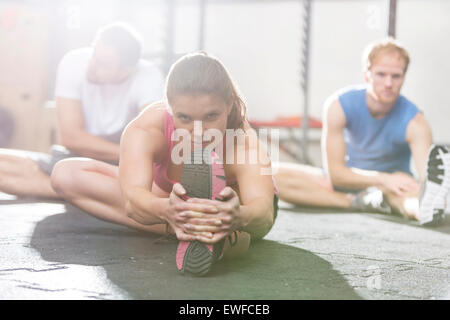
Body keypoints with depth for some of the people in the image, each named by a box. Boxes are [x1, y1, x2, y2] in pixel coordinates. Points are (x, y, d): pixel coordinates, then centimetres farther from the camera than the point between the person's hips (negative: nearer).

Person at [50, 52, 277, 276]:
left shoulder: (245, 144, -37)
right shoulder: (144, 129, -35)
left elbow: (265, 214, -53)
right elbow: (132, 199, -51)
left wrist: (240, 217, -78)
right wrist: (167, 210, -75)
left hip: (228, 203, -2)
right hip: (164, 195, 3)